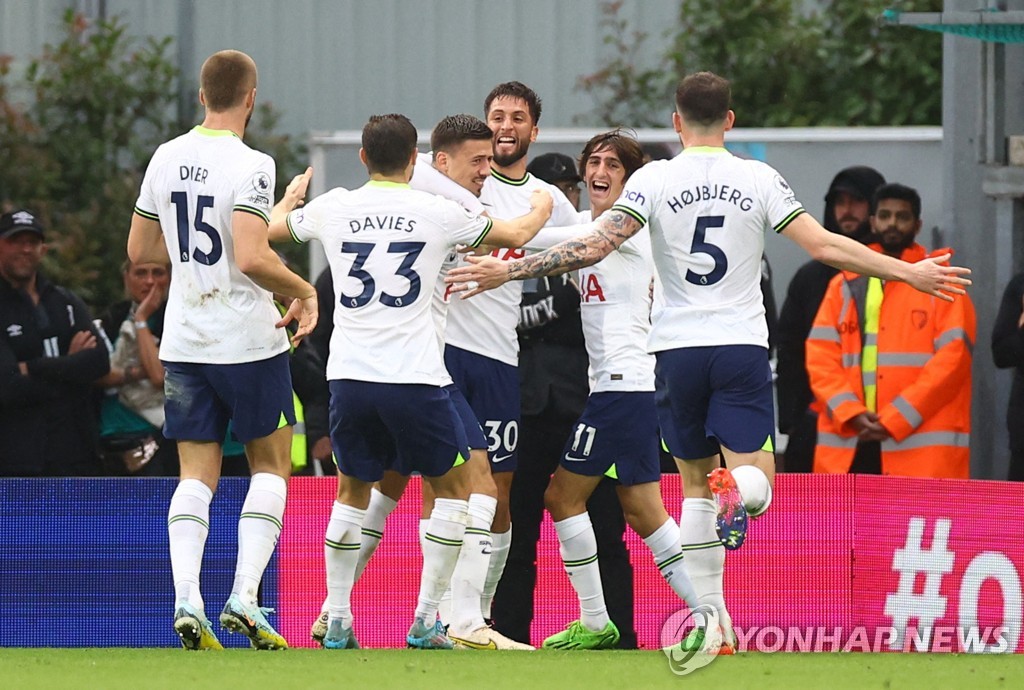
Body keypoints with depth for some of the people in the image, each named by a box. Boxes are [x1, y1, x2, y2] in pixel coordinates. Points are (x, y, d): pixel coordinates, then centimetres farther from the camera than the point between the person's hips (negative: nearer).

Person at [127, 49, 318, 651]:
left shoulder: (167, 160, 5)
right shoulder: (249, 166, -15)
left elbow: (140, 249, 15)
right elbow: (251, 258, -24)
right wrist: (305, 291, -9)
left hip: (184, 343, 5)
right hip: (248, 341, -5)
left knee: (197, 475, 6)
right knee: (271, 466, 9)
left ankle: (187, 600, -10)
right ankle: (245, 598, -3)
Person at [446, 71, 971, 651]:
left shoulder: (654, 179, -2)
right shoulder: (759, 180, 0)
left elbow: (594, 246, -10)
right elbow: (823, 245, -4)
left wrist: (509, 270, -6)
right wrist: (908, 273, 4)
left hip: (678, 349, 1)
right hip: (743, 344, -1)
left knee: (696, 483, 12)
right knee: (755, 482, 2)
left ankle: (711, 618, 5)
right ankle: (736, 490, -37)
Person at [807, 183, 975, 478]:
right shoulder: (845, 286, 17)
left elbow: (952, 358, -4)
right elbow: (820, 357, 9)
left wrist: (895, 419, -11)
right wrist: (850, 413, -8)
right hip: (848, 448, 4)